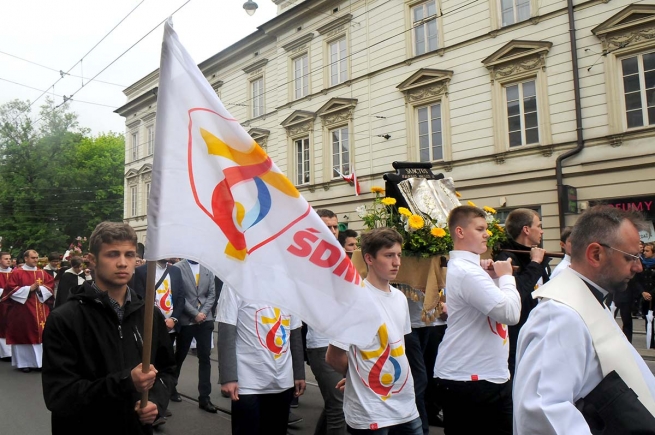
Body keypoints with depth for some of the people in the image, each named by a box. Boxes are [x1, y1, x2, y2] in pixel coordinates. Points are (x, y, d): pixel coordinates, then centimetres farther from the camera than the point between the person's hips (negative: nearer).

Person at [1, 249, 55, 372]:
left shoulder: (42, 273, 10)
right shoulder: (16, 273, -2)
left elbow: (50, 287, 7)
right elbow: (11, 289, -9)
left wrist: (40, 288, -12)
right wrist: (29, 288, -16)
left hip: (40, 310, 3)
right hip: (22, 310, -3)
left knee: (41, 335, 2)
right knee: (23, 335, 2)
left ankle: (40, 361, 9)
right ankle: (24, 362, 11)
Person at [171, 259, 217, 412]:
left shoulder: (207, 269, 6)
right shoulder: (178, 268, -6)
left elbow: (211, 294, 6)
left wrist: (203, 312, -7)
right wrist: (195, 314, -12)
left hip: (205, 320, 3)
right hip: (186, 321, -3)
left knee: (205, 358, 2)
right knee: (179, 356, 13)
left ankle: (204, 397, 8)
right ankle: (171, 387, 36)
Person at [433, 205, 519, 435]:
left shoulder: (465, 267, 11)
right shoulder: (466, 271, -22)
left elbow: (498, 306, 18)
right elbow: (510, 313, -26)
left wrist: (493, 278, 2)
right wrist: (505, 276, -11)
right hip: (471, 379, -10)